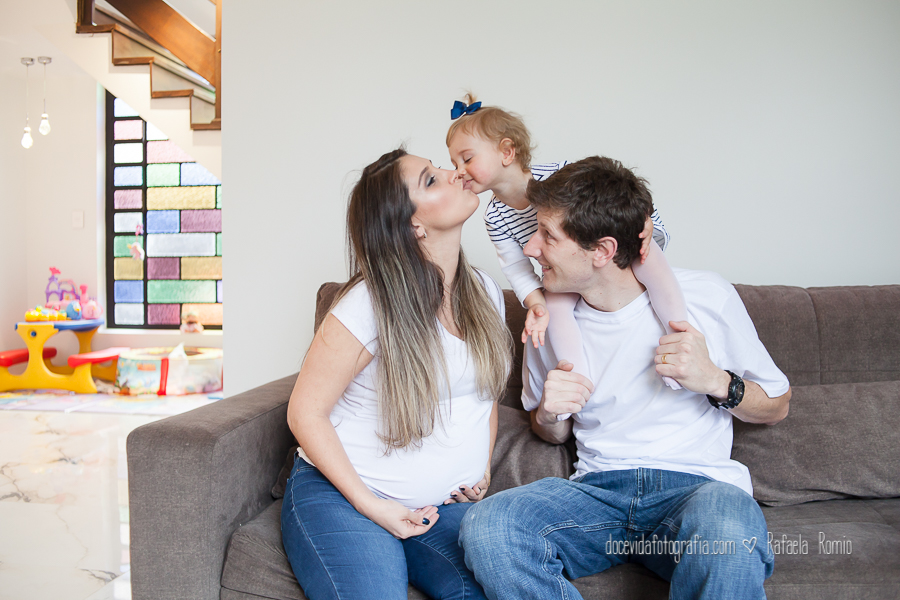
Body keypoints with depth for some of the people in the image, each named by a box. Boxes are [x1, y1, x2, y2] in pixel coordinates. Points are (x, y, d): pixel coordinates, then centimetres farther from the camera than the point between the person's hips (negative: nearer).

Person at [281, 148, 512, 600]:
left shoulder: (485, 292, 4)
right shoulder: (372, 303, -18)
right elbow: (305, 412, -12)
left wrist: (483, 467, 8)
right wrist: (370, 505, -14)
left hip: (445, 505, 5)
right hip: (341, 496, -4)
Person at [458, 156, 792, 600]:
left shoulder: (706, 297, -2)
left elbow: (776, 406, 10)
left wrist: (715, 381, -11)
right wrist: (548, 414, -3)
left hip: (695, 484, -3)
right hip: (599, 490, 3)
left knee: (729, 532, -40)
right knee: (485, 526, -27)